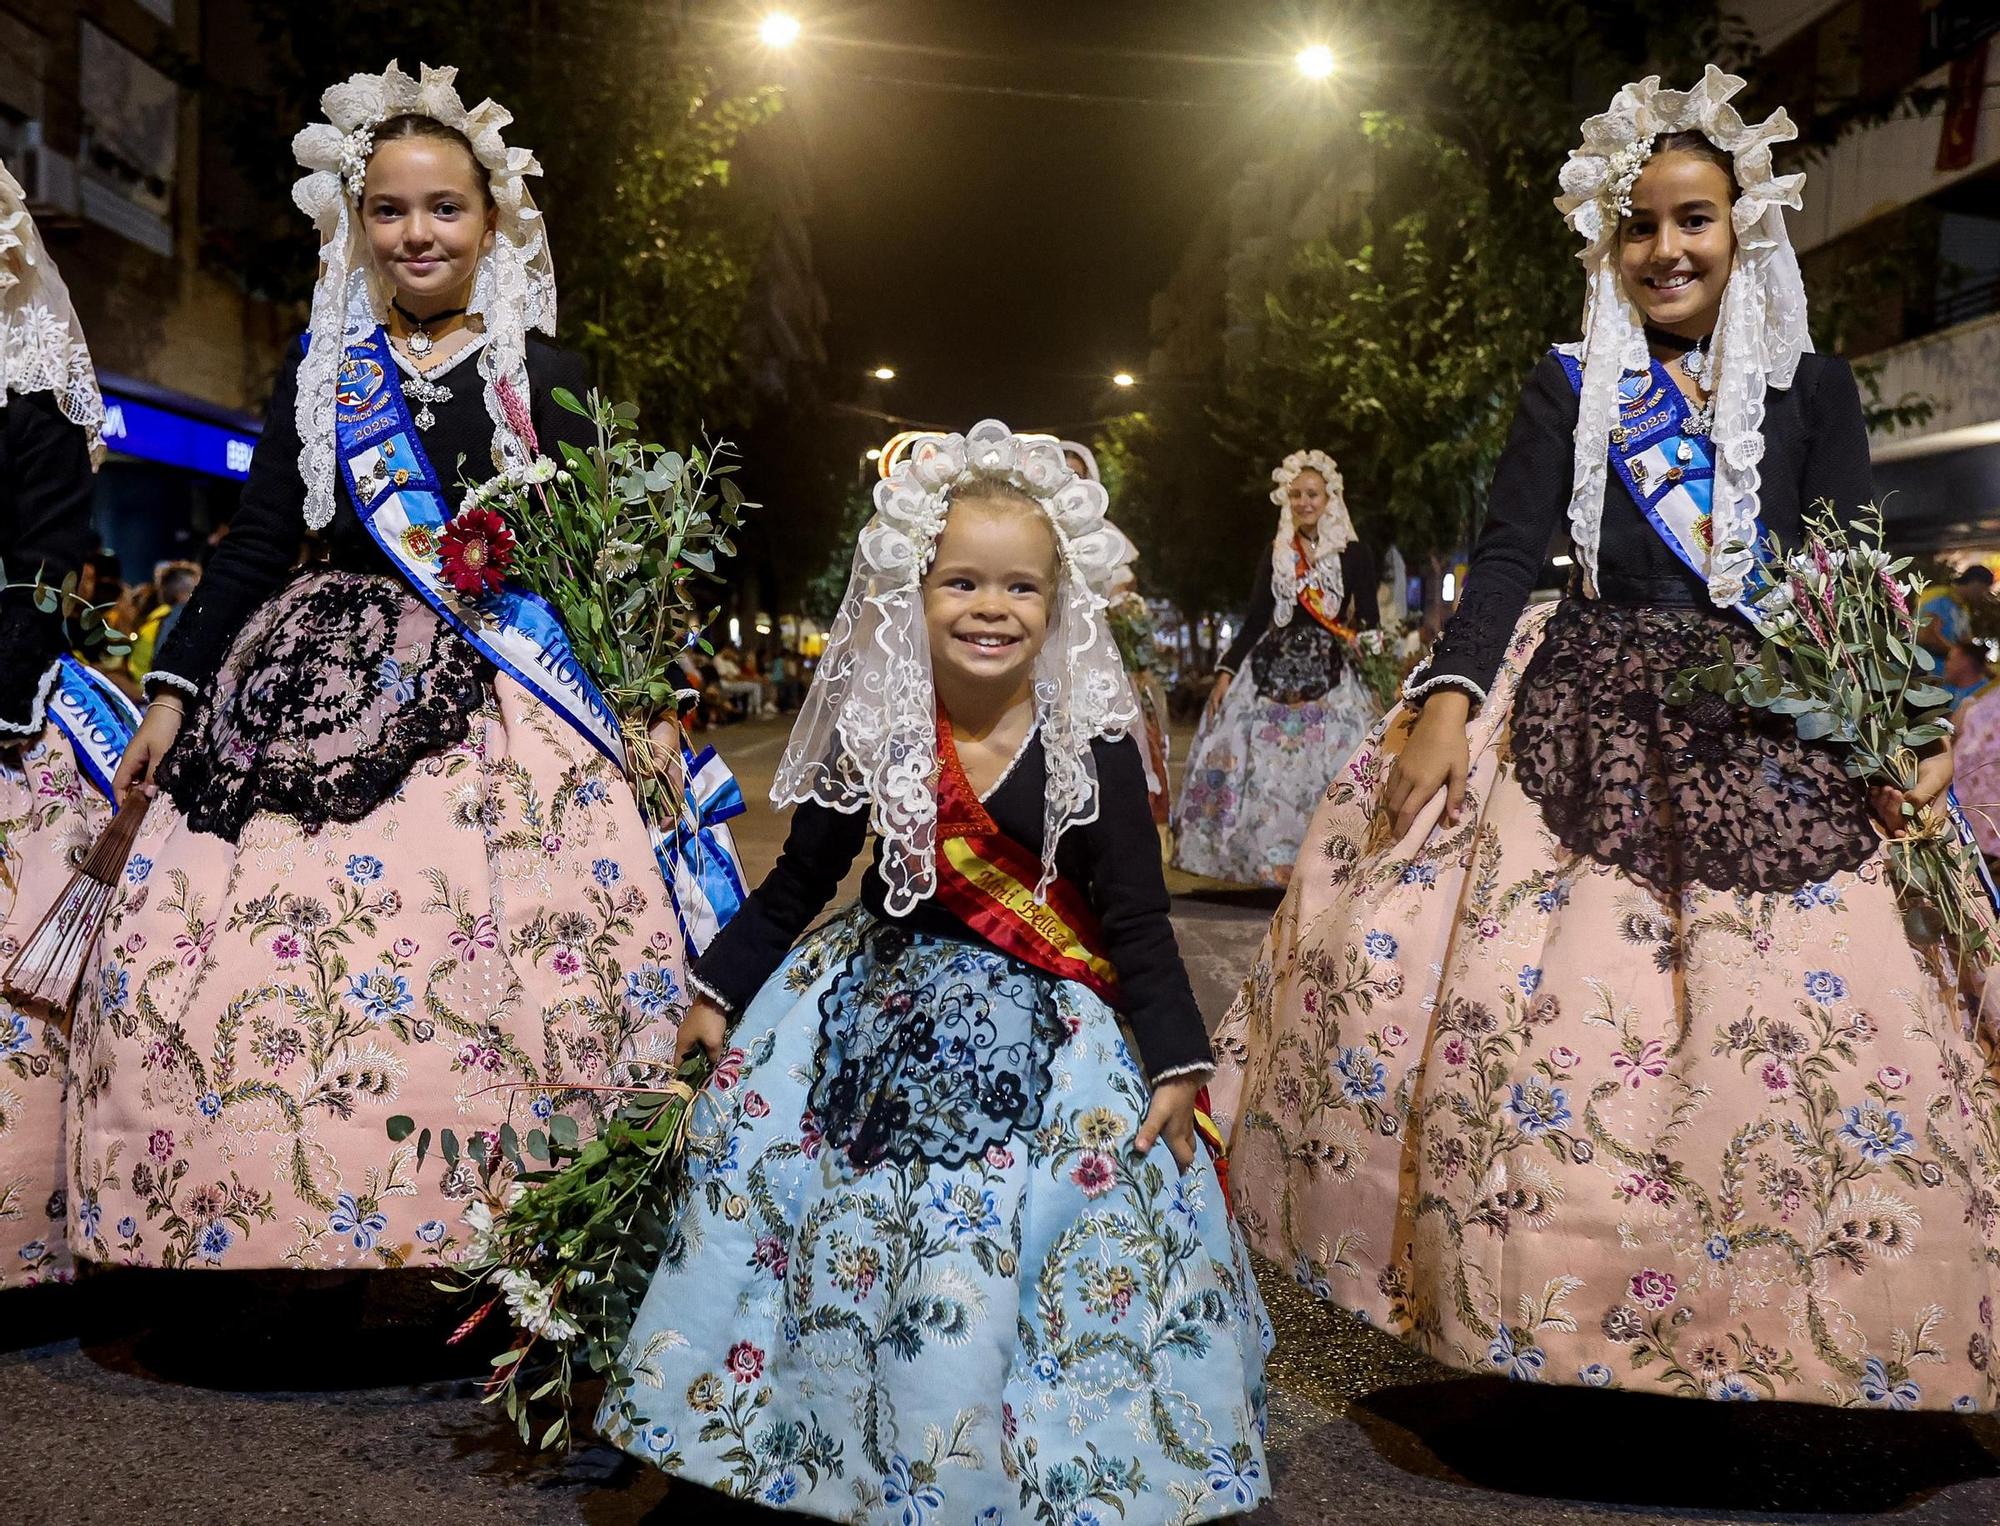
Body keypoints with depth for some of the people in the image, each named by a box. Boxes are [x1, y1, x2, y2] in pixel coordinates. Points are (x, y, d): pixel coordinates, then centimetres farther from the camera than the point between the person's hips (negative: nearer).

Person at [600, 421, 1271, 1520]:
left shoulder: (1093, 747, -13)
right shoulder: (872, 728, -6)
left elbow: (1137, 918, -9)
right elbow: (798, 880, 5)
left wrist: (1176, 1065, -13)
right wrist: (718, 992, 8)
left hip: (1041, 1036, -2)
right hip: (873, 1011, 3)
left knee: (1003, 1251, -7)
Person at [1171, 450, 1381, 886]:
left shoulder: (1356, 555, 2)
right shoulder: (1275, 554, 10)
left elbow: (1370, 623, 3)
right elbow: (1255, 620, 9)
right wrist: (1226, 671, 2)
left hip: (1331, 677, -2)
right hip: (1272, 670, 2)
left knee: (1330, 770, -7)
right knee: (1263, 769, -1)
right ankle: (1266, 857, 7)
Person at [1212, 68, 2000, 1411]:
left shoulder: (1814, 389, 11)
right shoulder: (1572, 388, 10)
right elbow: (1508, 554, 1)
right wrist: (1447, 698, -15)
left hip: (1775, 743, 1)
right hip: (1586, 726, -1)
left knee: (1810, 1033, -6)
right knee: (1521, 1004, -12)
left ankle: (1765, 1346, 12)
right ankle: (1547, 1308, 6)